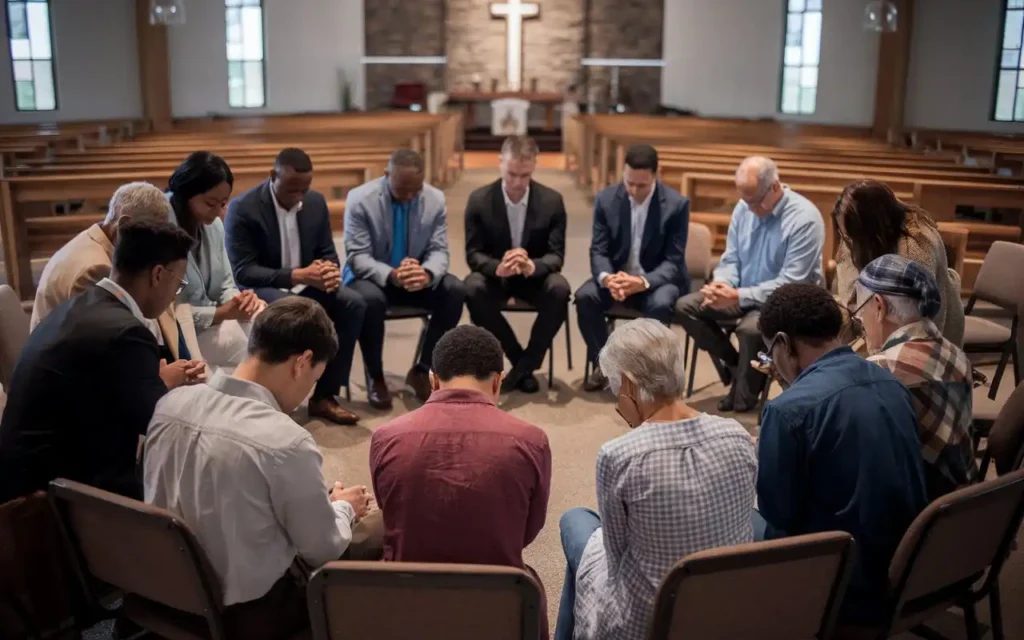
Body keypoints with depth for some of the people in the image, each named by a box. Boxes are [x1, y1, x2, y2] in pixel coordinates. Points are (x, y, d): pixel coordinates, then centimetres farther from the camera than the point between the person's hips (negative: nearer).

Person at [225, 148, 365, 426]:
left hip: (304, 284, 6)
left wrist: (330, 270, -19)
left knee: (354, 304, -18)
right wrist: (296, 275, -32)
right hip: (257, 288, -6)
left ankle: (324, 394, -10)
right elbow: (242, 272, -21)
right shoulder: (243, 208, -17)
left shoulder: (316, 202, 0)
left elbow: (327, 253, 7)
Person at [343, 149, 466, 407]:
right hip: (373, 277, -3)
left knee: (455, 291, -23)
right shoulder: (360, 199, -16)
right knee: (370, 299, -37)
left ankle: (421, 370, -7)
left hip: (417, 277, 4)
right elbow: (357, 256, -19)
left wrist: (427, 274, -32)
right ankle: (375, 376, -11)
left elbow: (438, 250, -7)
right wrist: (391, 276, -39)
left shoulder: (436, 199, -7)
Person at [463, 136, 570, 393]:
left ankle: (525, 365, -17)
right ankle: (522, 361, -18)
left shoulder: (552, 200, -9)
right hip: (495, 275, 0)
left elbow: (556, 254, -11)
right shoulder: (479, 200, -10)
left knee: (560, 289, -33)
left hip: (535, 276, 0)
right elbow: (473, 254, -10)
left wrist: (532, 266, -36)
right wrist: (497, 267, -35)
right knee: (472, 289, -34)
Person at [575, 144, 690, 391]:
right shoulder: (606, 199, -5)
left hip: (657, 279, -2)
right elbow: (598, 250, -5)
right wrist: (606, 277, -29)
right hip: (616, 274, 3)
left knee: (660, 304, -35)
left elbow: (673, 260, -14)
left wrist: (643, 282, -34)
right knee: (585, 296, -26)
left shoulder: (677, 204, -13)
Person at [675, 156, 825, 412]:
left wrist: (738, 296, -31)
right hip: (742, 294, 7)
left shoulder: (804, 218, -21)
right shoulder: (743, 208, 0)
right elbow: (731, 260, 5)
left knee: (751, 328, -37)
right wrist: (721, 285, -18)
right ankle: (737, 370, -1)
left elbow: (791, 283, -25)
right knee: (686, 306, -8)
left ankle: (745, 398, -11)